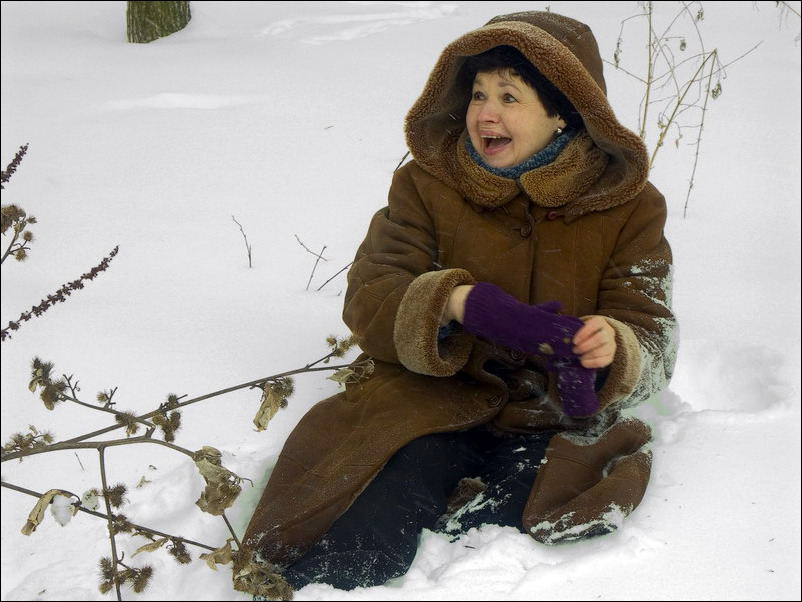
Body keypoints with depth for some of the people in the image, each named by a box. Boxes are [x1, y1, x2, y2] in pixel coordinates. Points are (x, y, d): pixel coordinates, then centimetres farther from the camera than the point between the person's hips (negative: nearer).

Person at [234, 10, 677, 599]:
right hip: (440, 395, -1)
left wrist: (611, 350, -30)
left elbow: (652, 341, -4)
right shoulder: (428, 183, 3)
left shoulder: (627, 203, 1)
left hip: (555, 422, 1)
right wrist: (460, 303, -29)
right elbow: (368, 301, -8)